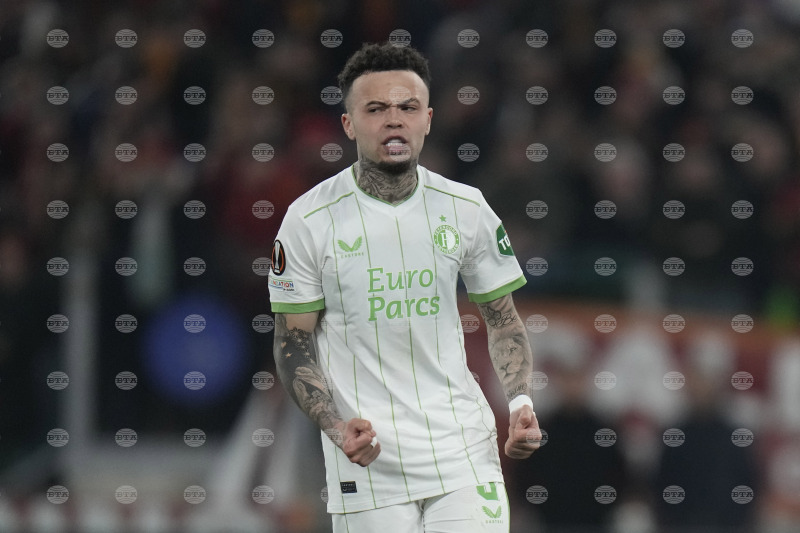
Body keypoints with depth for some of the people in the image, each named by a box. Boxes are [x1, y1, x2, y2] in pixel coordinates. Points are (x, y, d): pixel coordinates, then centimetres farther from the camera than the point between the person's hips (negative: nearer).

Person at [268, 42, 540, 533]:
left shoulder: (466, 208, 4)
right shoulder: (310, 220, -4)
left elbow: (503, 320, 13)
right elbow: (294, 343, 0)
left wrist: (520, 402, -4)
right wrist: (335, 427, -16)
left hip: (463, 446, 2)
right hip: (367, 456, -2)